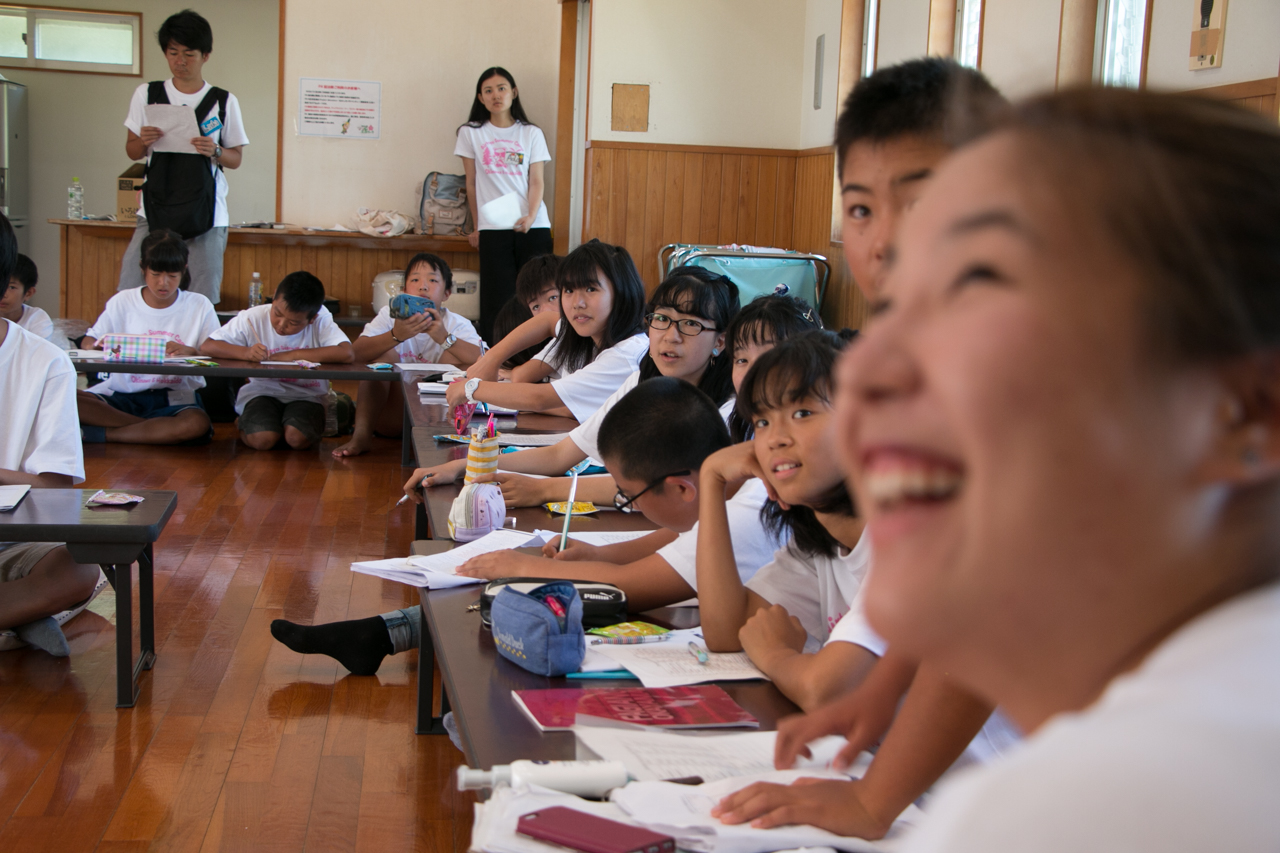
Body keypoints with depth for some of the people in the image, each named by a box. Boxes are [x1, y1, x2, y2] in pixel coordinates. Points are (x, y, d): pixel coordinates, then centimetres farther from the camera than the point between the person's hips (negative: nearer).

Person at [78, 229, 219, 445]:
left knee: (198, 425, -37)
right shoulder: (122, 302, 9)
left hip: (173, 399, -1)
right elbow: (87, 342, 10)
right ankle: (161, 429, -22)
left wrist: (192, 352, -21)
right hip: (121, 394, 1)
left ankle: (102, 434, -21)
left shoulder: (200, 307, 5)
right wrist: (97, 345, -16)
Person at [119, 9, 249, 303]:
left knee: (203, 301, -4)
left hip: (207, 216, -1)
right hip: (155, 211, 1)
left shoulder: (224, 102, 4)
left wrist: (215, 152, -13)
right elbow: (132, 151, 15)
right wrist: (143, 141, -8)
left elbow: (236, 158, 9)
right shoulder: (146, 95, 8)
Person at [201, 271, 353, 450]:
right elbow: (207, 347, -10)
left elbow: (346, 354, -28)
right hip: (263, 391, 1)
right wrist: (245, 352, -30)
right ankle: (245, 425, 9)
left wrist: (292, 355, -24)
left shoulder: (321, 319, -13)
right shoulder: (253, 318, -9)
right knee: (262, 439, -26)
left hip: (306, 395, 0)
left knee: (298, 438, -28)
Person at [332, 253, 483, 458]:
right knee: (386, 354, -18)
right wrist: (396, 336, -33)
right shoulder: (390, 315, 3)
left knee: (452, 356, -17)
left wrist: (444, 338, -34)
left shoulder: (459, 324, 0)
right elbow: (355, 353, -15)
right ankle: (361, 434, -25)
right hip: (391, 416, 1)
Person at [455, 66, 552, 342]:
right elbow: (471, 184, 11)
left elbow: (537, 182, 4)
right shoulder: (471, 133, 9)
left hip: (533, 226, 0)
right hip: (493, 227, 0)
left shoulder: (531, 133, 9)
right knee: (498, 299, -3)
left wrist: (530, 216, -13)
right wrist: (477, 226, 10)